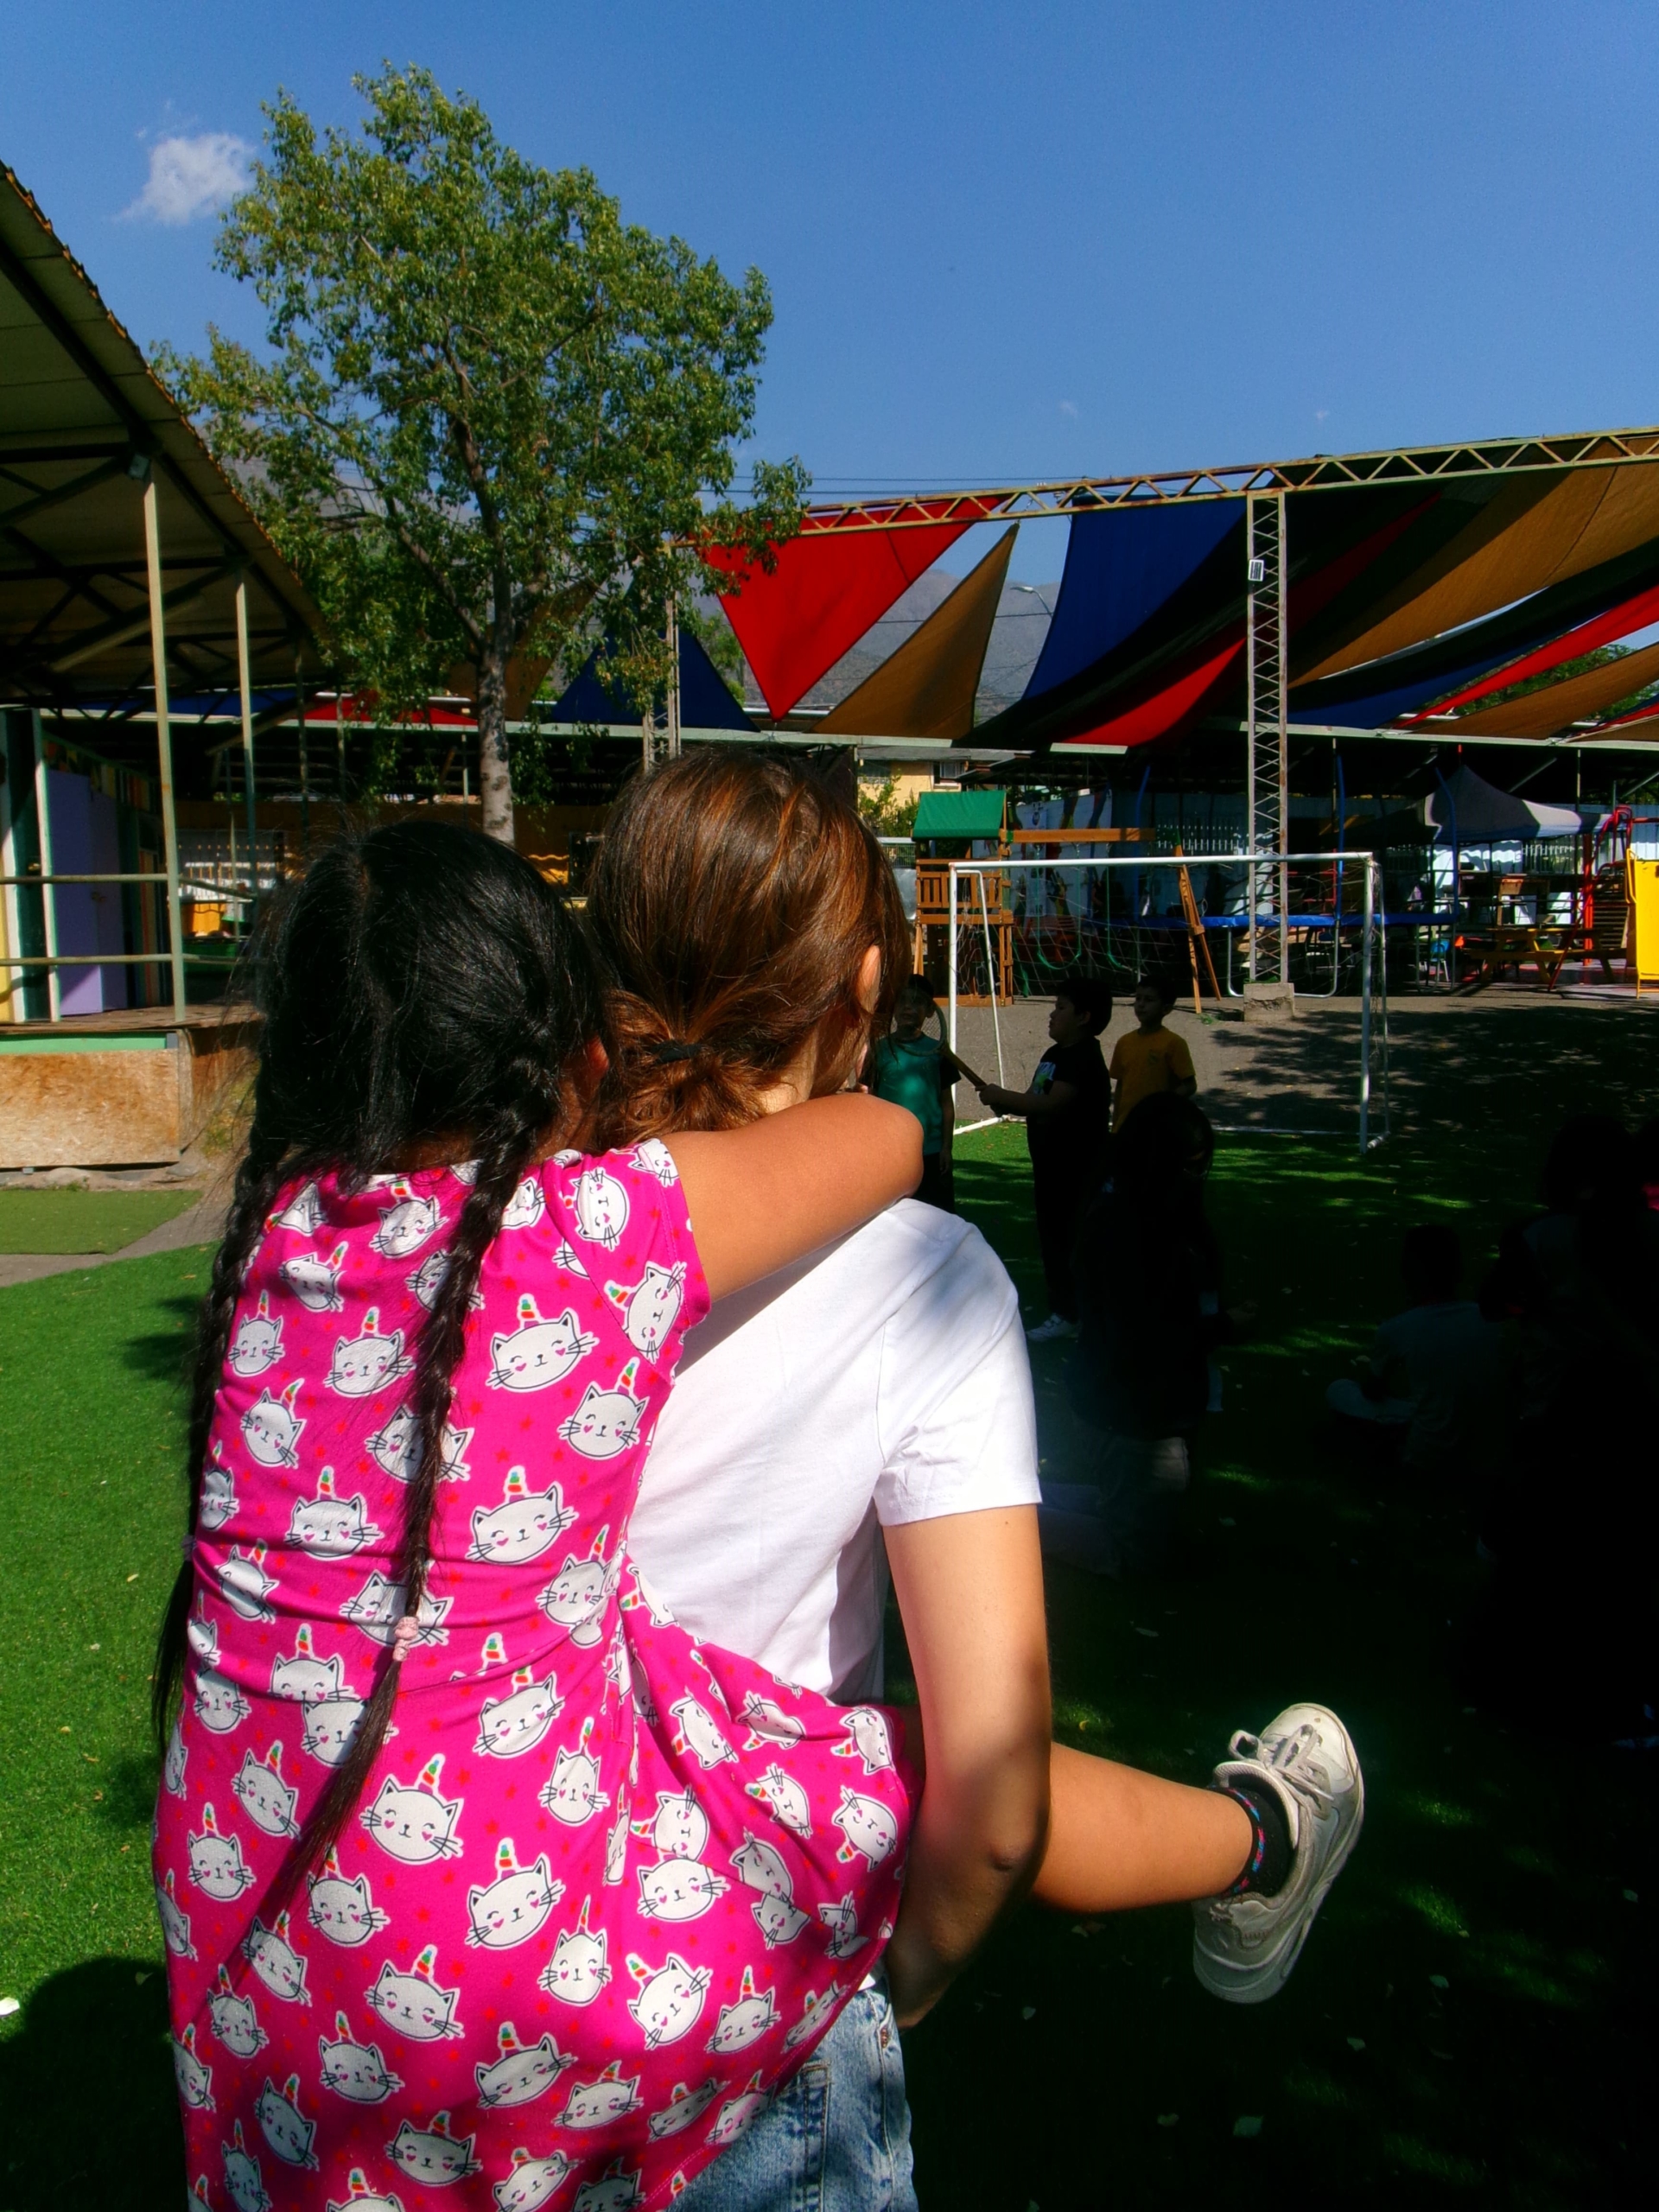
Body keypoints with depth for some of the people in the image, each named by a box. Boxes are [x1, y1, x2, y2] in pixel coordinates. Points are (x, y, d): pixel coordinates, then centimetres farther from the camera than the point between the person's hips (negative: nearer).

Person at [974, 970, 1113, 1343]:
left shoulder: (1084, 1059, -18)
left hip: (1077, 1168, -10)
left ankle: (1068, 1315, 4)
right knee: (1051, 1236, 15)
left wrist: (1002, 1096, -20)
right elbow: (1038, 1103, 18)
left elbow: (1052, 1104, -28)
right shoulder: (1055, 1054, 14)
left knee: (1069, 1238, -4)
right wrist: (1007, 1105, -2)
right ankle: (1062, 1309, 26)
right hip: (1051, 1163, 10)